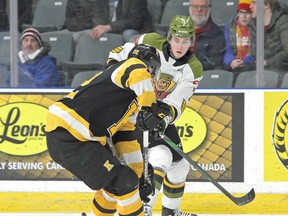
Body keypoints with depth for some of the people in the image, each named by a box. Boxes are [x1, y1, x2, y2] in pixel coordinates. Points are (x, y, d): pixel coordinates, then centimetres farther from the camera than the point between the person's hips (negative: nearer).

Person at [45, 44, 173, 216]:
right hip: (69, 138, -10)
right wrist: (151, 108, -21)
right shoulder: (135, 65, -3)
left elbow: (126, 137, 26)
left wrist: (139, 173, 26)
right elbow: (138, 75, -29)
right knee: (124, 183, -8)